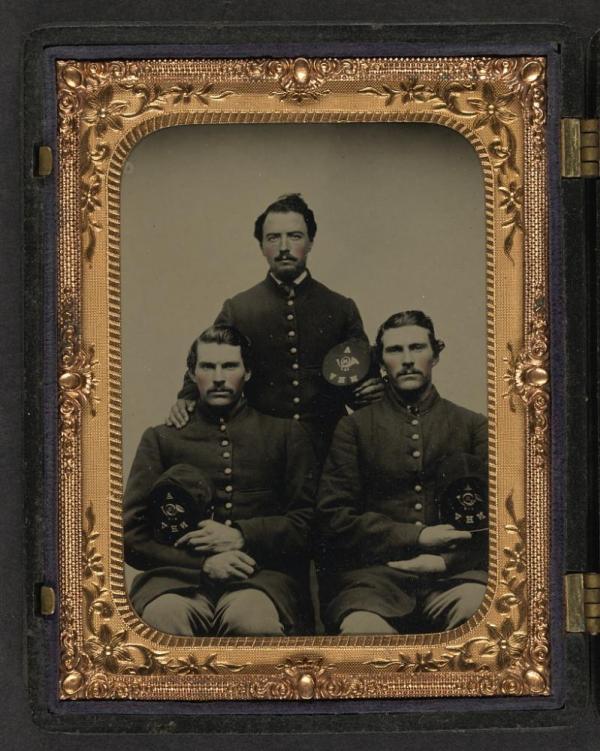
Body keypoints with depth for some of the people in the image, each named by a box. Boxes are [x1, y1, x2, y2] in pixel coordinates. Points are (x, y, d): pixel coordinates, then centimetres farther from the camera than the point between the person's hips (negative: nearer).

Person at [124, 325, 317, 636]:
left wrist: (242, 536, -4)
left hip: (260, 574, 0)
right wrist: (203, 562, -6)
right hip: (179, 575, 0)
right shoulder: (161, 439, 20)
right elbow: (132, 535, 11)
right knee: (163, 617, -38)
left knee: (253, 620, -38)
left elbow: (307, 523, 12)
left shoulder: (284, 434, 21)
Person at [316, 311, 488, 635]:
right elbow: (332, 516, 6)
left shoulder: (473, 426, 18)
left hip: (453, 571, 1)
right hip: (373, 571, -1)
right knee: (361, 629, -37)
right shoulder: (354, 427, 15)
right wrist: (416, 537, -4)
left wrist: (445, 559, -8)